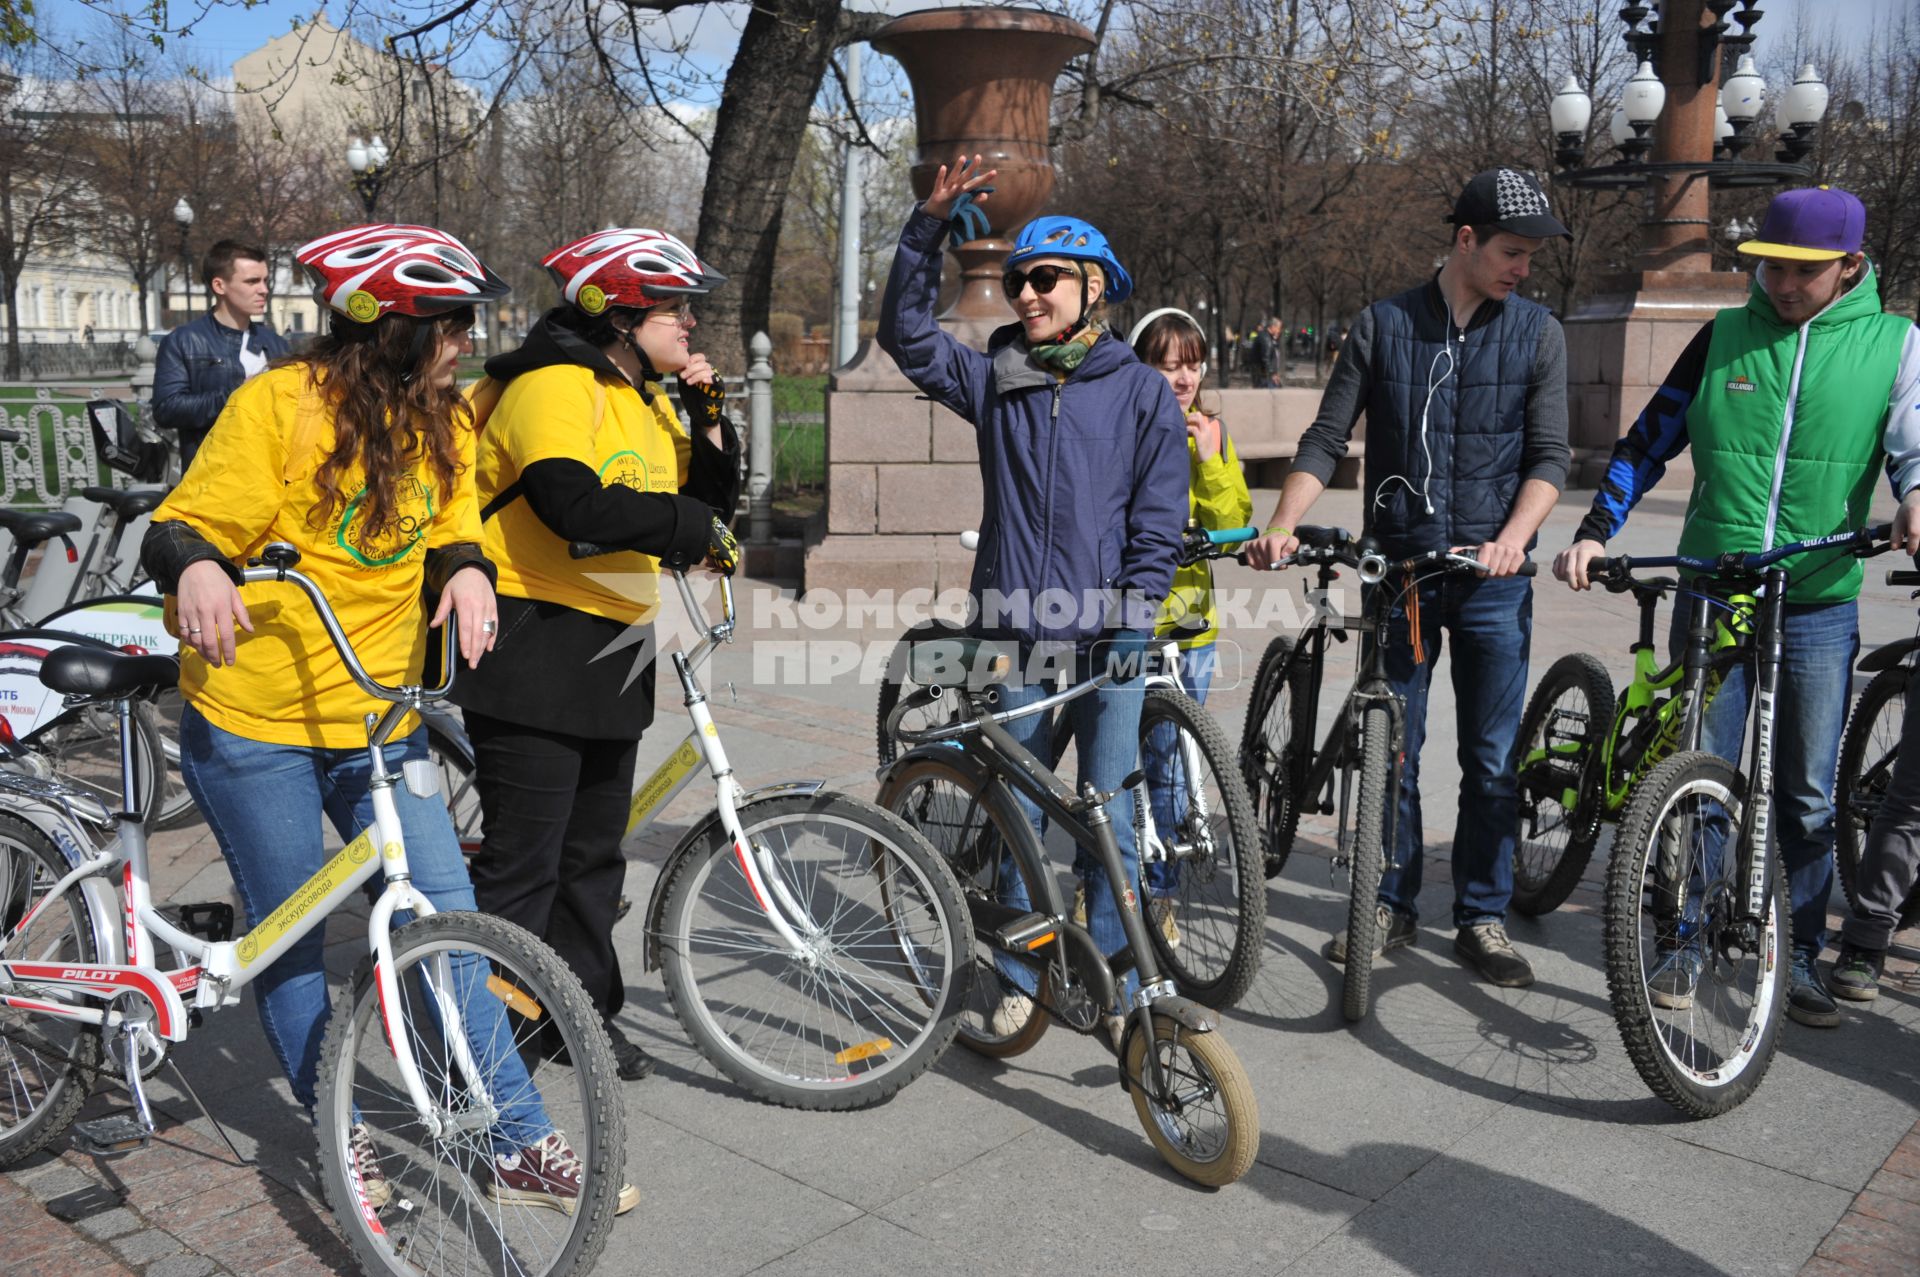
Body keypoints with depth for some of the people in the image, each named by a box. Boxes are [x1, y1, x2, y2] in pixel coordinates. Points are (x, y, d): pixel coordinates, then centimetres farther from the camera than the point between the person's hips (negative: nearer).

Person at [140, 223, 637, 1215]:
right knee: (292, 939, 8)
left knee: (445, 918, 0)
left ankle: (518, 1145, 8)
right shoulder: (277, 406, -13)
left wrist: (467, 570, -13)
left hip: (379, 718, 5)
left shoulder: (443, 423, 5)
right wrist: (195, 568, -35)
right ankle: (341, 1136, 28)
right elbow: (181, 527, -11)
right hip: (253, 723, -4)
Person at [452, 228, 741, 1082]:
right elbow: (573, 500, -29)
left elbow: (709, 498, 16)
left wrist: (707, 417, 1)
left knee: (595, 850, 16)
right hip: (533, 653, -9)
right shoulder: (554, 386, -13)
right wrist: (688, 526, -20)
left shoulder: (647, 400, 17)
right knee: (524, 858, -4)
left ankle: (585, 1010, 28)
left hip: (612, 656, 9)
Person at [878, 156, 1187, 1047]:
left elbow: (1159, 518, 1)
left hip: (1107, 640, -2)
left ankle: (1117, 983, 17)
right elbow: (907, 335, 0)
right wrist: (929, 227, -8)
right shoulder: (993, 380, 10)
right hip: (1013, 636, 2)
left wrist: (1134, 613, -7)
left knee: (1109, 818, 2)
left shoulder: (1142, 390, 4)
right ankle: (1019, 979, 22)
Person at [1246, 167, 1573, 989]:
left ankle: (1482, 920, 18)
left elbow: (1548, 455, -1)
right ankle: (1391, 909, 22)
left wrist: (1513, 539, -18)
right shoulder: (1383, 326, 2)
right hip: (1398, 570, 0)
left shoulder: (1537, 333, 4)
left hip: (1493, 580, 0)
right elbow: (1327, 440, 1)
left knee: (1492, 760, 5)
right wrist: (1282, 527, -13)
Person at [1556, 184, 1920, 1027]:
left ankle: (1798, 957, 22)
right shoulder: (1725, 337, 5)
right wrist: (1593, 533, -3)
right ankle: (1692, 941, 16)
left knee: (1807, 795, 7)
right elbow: (1648, 443, 8)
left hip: (1819, 606, 0)